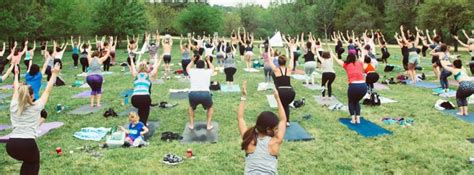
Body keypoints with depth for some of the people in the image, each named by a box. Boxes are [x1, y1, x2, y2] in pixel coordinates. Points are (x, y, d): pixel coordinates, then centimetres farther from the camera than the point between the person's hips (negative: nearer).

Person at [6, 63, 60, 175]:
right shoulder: (36, 107, 4)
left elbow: (16, 90, 30)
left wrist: (16, 74, 45)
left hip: (11, 145, 4)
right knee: (34, 164, 25)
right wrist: (54, 74, 19)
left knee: (27, 162, 32)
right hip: (27, 143, -4)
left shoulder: (14, 106, 13)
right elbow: (47, 91, 13)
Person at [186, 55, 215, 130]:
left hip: (193, 94, 1)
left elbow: (187, 68, 47)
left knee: (191, 107, 36)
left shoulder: (192, 71, 20)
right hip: (205, 94, -1)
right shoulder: (207, 71, 19)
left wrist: (192, 61, 60)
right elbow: (212, 68, 46)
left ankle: (191, 124, 27)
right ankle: (209, 125, 21)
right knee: (210, 107, 32)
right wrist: (208, 61, 60)